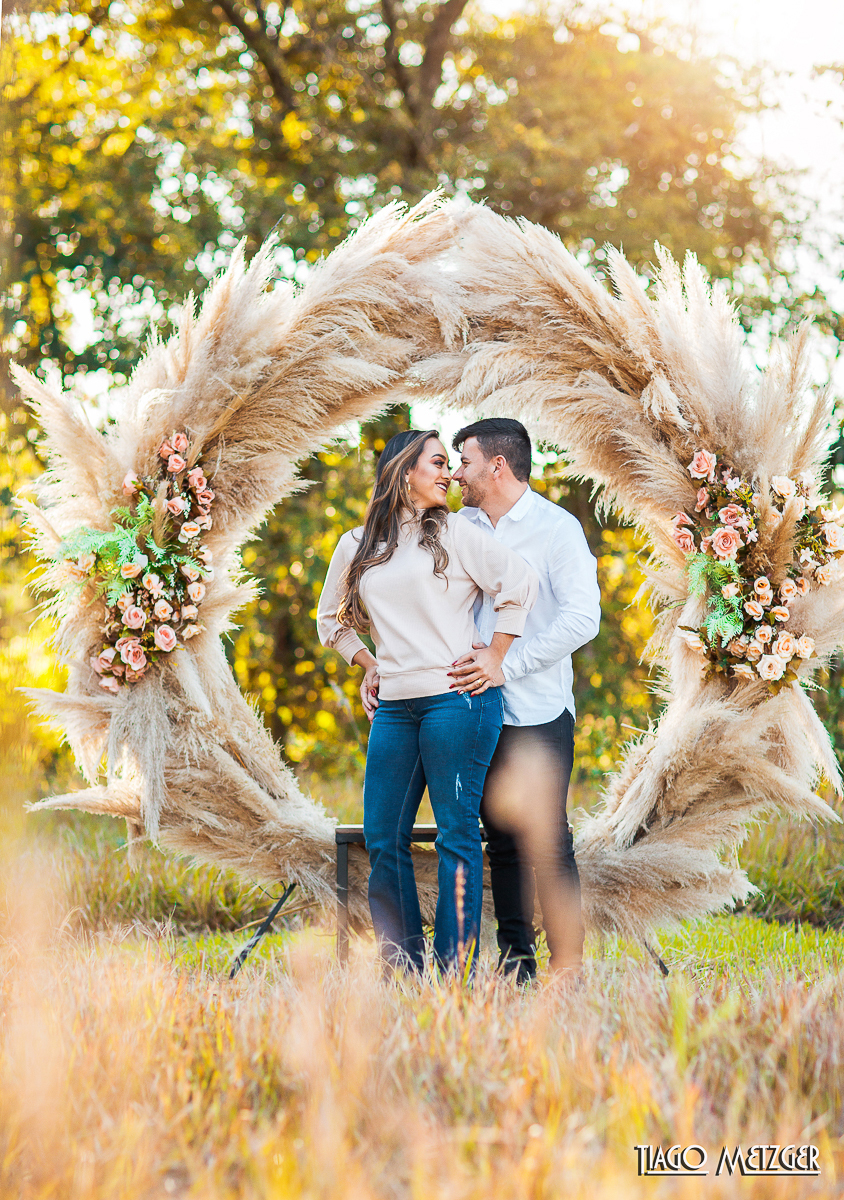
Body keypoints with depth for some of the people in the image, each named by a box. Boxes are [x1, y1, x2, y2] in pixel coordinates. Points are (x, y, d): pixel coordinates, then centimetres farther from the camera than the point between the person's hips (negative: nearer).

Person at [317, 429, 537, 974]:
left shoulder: (453, 531, 2)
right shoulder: (357, 546, 14)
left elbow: (520, 583, -3)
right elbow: (332, 618, 28)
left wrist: (492, 661, -5)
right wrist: (367, 663, 14)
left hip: (456, 698, -5)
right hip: (395, 706, 5)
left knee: (457, 832, -4)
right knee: (382, 836, 4)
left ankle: (457, 967, -1)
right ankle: (402, 968, 12)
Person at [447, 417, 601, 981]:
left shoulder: (557, 527, -5)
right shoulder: (462, 528, 12)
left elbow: (583, 618, -14)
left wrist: (506, 665, -20)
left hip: (539, 712, -5)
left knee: (547, 841, -6)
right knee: (502, 838, 9)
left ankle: (568, 964, -1)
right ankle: (516, 956, 16)